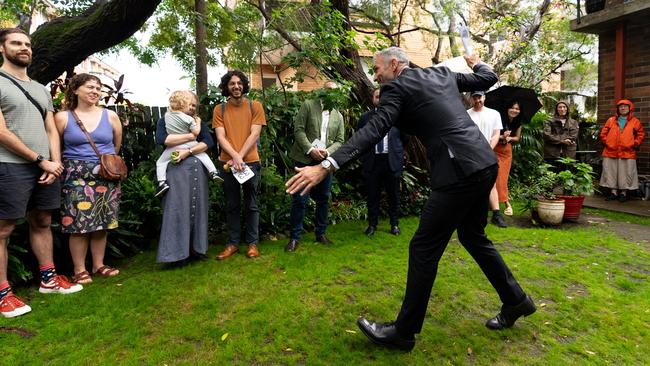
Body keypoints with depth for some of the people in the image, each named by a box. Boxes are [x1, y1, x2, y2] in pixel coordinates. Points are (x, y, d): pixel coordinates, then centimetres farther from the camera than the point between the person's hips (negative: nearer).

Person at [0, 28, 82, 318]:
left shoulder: (41, 90, 18)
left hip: (47, 168, 7)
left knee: (43, 223, 13)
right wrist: (41, 161, -11)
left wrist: (56, 163, -1)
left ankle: (48, 279, 24)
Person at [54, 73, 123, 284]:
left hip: (106, 177, 2)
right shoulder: (62, 117, 0)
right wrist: (78, 163, 5)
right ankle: (80, 270, 7)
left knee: (102, 223, 6)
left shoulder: (111, 116, 6)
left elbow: (117, 145, 16)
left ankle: (99, 265, 18)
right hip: (76, 177, -2)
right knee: (79, 225, -4)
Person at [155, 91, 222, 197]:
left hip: (173, 147, 1)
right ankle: (213, 172, 5)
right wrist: (198, 122, 8)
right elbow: (196, 132, -8)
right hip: (189, 146, -1)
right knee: (203, 155, 18)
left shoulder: (167, 115, 3)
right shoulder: (189, 119, -10)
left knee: (160, 162, 11)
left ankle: (162, 182, -6)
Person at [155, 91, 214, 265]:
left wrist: (188, 151, -12)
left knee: (198, 208, 4)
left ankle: (196, 248, 13)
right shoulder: (165, 121, 10)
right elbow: (161, 139, -11)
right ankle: (177, 253, -1)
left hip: (198, 168, 4)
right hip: (177, 169, -3)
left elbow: (209, 142, 2)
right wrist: (190, 136, -7)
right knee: (177, 209, -6)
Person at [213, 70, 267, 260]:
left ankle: (252, 243, 16)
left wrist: (240, 157, -14)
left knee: (251, 205, 6)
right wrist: (235, 156, -18)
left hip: (250, 162, -1)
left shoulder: (255, 106, 3)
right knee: (232, 206, 10)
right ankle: (233, 243, 20)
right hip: (227, 163, 2)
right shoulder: (219, 109, 6)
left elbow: (254, 134, -5)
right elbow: (220, 137, -2)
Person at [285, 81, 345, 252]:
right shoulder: (308, 105, 4)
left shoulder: (338, 116, 14)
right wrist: (310, 149, -15)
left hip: (326, 161, 4)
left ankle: (321, 233, 23)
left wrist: (328, 152, -11)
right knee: (299, 199, -2)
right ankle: (295, 237, 7)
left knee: (323, 199, 10)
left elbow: (340, 141, 9)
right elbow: (298, 129, -4)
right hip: (305, 159, -3)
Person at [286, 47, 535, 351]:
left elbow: (373, 131, -17)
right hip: (484, 164, 9)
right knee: (473, 236, 25)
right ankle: (516, 300, 38)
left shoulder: (397, 87, -4)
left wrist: (326, 166, -23)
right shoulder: (442, 73, 18)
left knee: (423, 248, -1)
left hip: (460, 172, -9)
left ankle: (403, 331, 11)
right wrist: (475, 63, 51)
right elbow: (489, 79, 28)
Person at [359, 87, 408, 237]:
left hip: (392, 161, 0)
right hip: (372, 161, 1)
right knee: (372, 195, 7)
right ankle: (372, 224, 20)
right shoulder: (365, 117, 5)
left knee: (393, 195, 9)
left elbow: (405, 137, 8)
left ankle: (394, 224, 24)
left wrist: (396, 150, 10)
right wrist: (364, 156, 8)